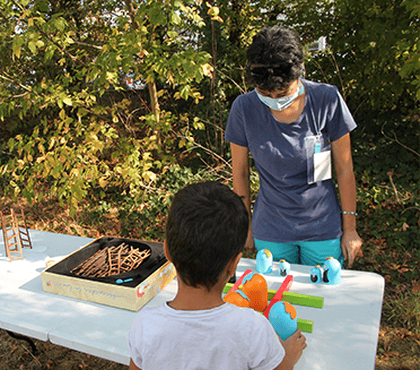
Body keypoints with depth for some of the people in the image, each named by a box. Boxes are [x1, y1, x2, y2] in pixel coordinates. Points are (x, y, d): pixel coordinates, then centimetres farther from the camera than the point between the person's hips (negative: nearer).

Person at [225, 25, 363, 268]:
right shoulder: (244, 108, -14)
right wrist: (246, 226, 6)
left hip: (324, 229, 0)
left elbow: (345, 169, -7)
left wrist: (349, 228, 0)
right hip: (270, 233, 1)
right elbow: (240, 172, -2)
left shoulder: (327, 100, -16)